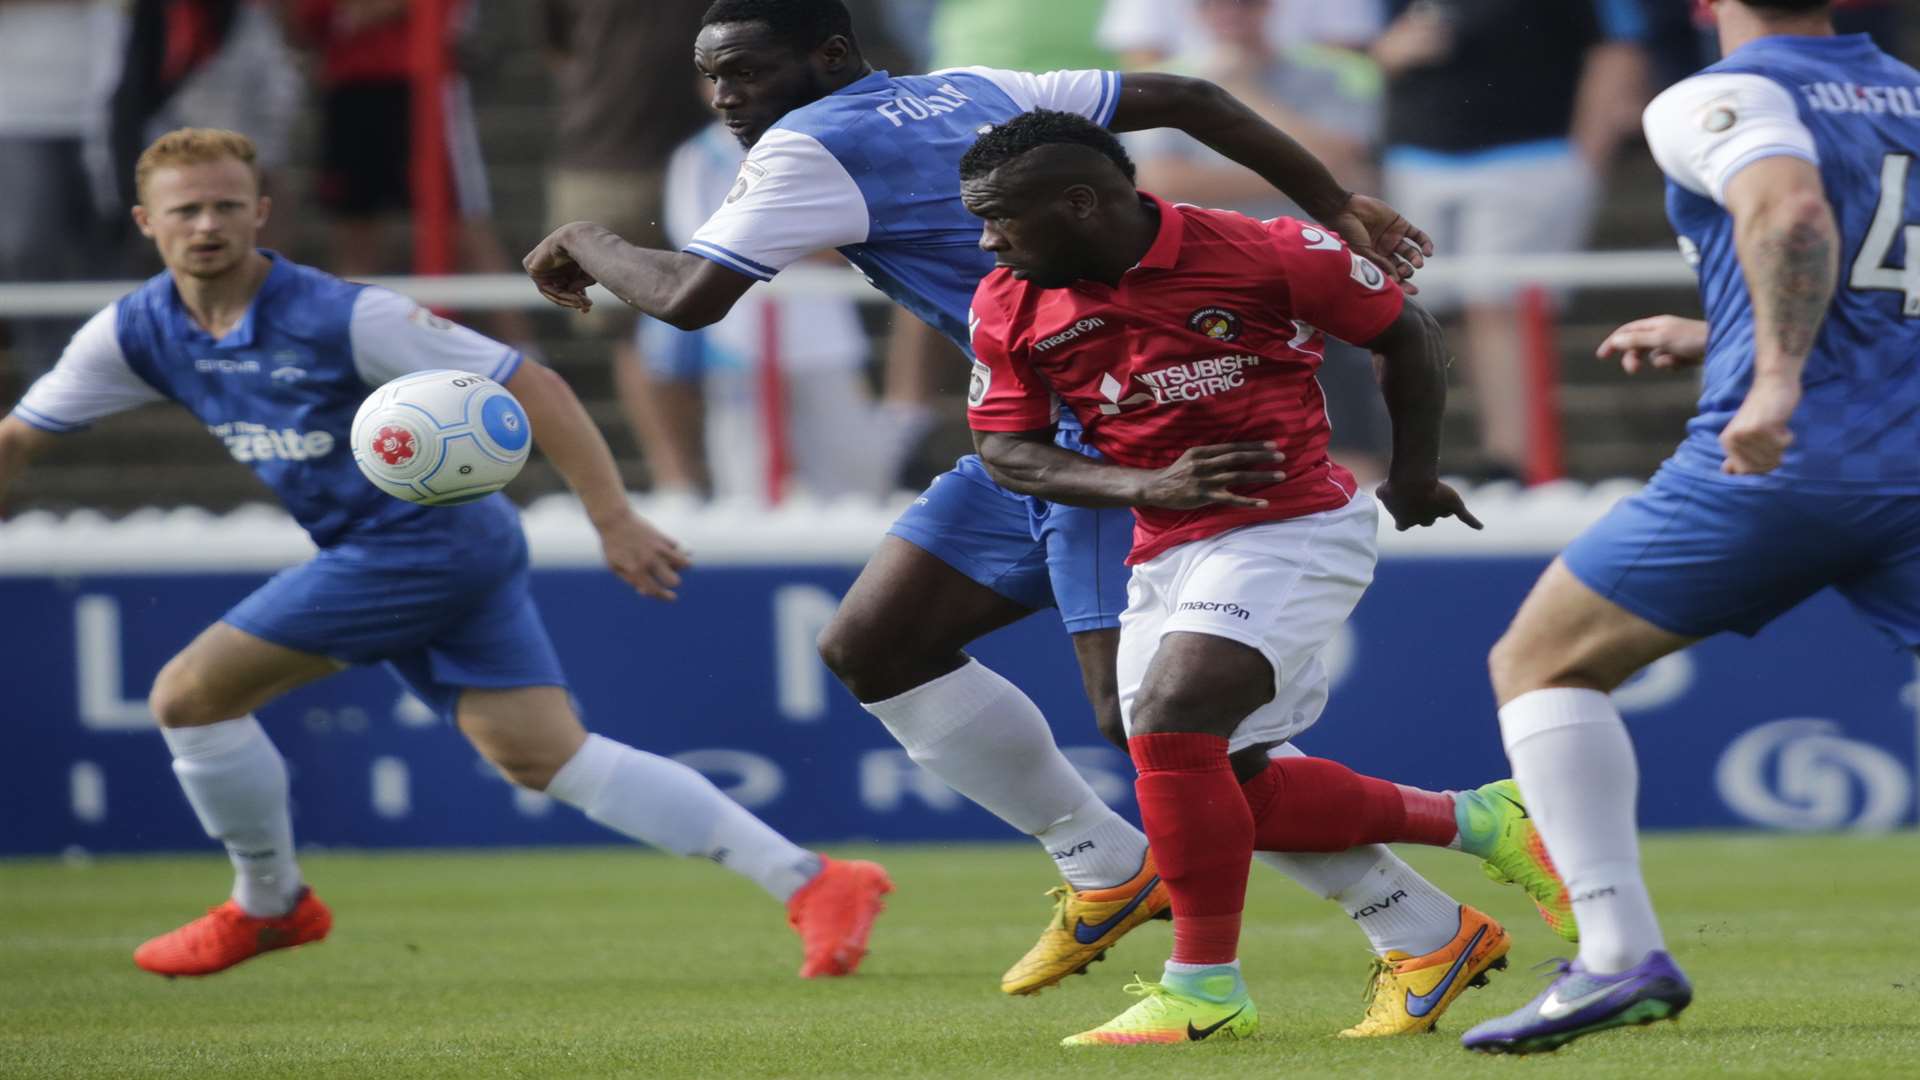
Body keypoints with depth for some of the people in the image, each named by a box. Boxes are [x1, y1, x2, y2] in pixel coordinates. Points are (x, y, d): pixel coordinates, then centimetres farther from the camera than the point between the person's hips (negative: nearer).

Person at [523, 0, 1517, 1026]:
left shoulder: (808, 148, -9)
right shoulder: (968, 91, 16)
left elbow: (689, 297, -14)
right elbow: (1186, 99, 14)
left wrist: (587, 241, 7)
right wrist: (1335, 204, 15)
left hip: (1116, 433, -10)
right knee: (870, 647, 10)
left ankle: (1426, 932, -9)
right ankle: (1108, 872, 19)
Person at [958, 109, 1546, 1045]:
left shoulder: (1265, 257, -15)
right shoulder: (1009, 308, -4)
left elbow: (1405, 334, 0)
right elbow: (1005, 449, 2)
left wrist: (1413, 475, 4)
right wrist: (1144, 488, -13)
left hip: (1294, 528, -7)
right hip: (1167, 550, 7)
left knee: (1171, 724, -24)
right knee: (1228, 788, 6)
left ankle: (1205, 990, -14)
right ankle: (1465, 821, 26)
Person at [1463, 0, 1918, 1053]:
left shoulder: (1720, 100, -1)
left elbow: (1795, 215, -22)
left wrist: (1777, 377, -32)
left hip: (1778, 460, -5)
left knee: (1540, 662, 9)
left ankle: (1619, 952, -6)